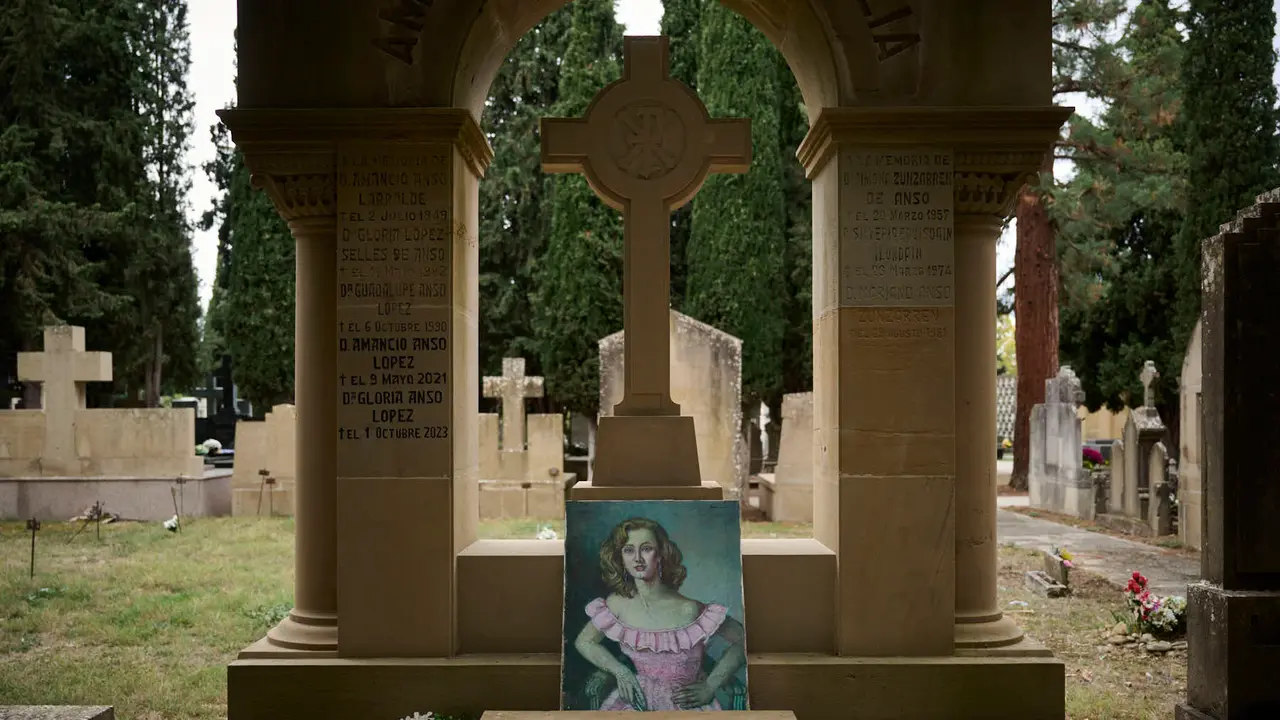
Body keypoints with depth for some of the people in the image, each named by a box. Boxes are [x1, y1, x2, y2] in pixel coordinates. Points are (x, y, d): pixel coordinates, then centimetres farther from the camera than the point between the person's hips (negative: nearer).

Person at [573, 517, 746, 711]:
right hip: (639, 699, 3)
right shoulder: (617, 604, -5)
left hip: (686, 704, -3)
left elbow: (742, 640, -7)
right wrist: (620, 671, -2)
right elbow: (584, 642, 12)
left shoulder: (688, 610, -17)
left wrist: (709, 688, -7)